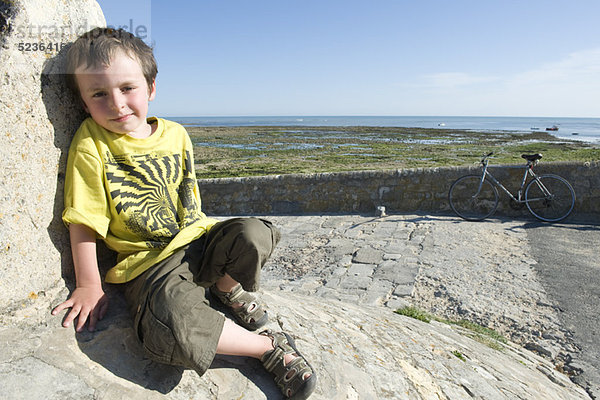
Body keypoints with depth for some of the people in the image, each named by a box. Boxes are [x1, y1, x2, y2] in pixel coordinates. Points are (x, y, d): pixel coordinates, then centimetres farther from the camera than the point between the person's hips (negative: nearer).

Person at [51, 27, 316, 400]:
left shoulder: (175, 134, 3)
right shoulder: (91, 144, -7)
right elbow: (83, 220, -4)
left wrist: (202, 234, 10)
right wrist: (88, 286, -2)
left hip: (198, 239, 4)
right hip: (150, 261, -3)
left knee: (254, 234, -27)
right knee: (171, 330, -33)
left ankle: (226, 287, 7)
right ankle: (269, 346, -10)